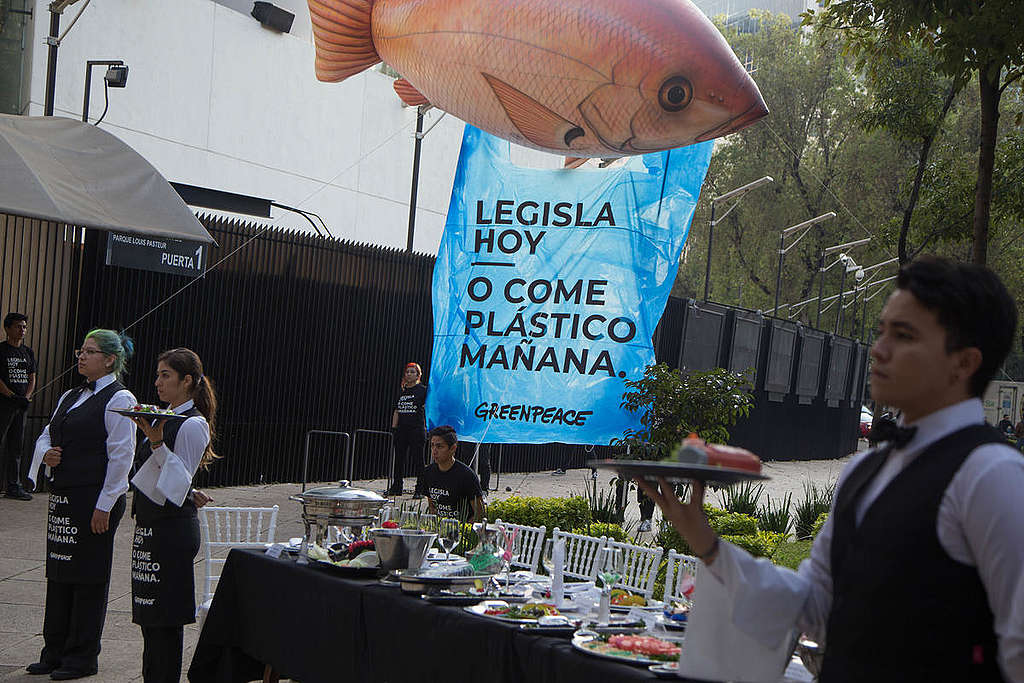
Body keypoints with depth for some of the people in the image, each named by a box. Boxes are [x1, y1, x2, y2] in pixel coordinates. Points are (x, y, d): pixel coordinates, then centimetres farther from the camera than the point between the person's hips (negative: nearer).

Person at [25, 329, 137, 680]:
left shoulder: (119, 400, -9)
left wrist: (104, 506, -17)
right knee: (58, 574, 13)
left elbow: (121, 456, -14)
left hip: (95, 498, -8)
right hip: (63, 495, 8)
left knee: (89, 577, 0)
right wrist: (46, 453, -3)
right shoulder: (71, 397, 15)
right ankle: (54, 653, 23)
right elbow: (46, 435, 22)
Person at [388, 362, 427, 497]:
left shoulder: (423, 390, 0)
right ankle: (396, 487, 16)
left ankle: (420, 489, 1)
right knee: (399, 458, 8)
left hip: (417, 429, -6)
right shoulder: (402, 391, 16)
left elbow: (427, 407, -7)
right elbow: (397, 411, 18)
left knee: (417, 459, -4)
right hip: (402, 429, 6)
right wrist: (393, 428, 12)